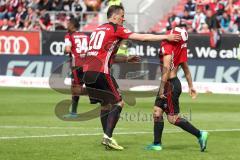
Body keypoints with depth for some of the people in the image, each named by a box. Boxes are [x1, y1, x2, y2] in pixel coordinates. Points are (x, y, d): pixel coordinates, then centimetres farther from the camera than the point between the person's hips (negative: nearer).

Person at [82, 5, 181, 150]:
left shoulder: (98, 29, 23)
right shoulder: (116, 29, 0)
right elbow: (142, 37, -2)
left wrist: (126, 59, 29)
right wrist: (166, 37, 3)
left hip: (87, 70, 8)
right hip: (101, 72, -8)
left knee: (106, 104, 16)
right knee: (119, 102, -1)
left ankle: (107, 138, 16)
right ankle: (108, 137, -12)